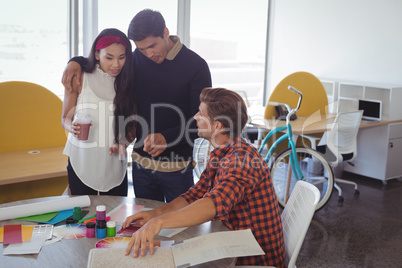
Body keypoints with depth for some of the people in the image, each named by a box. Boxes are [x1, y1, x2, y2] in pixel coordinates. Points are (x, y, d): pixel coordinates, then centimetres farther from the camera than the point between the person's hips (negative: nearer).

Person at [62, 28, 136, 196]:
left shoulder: (128, 81, 3)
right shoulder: (79, 79, -4)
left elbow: (133, 124, 6)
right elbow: (66, 118, 4)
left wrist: (123, 143, -13)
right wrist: (73, 128, -18)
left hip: (114, 162, 2)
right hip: (82, 162, -2)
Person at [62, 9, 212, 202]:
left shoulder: (196, 65, -10)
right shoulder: (137, 60, 4)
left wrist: (166, 138, -26)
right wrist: (76, 62, -1)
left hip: (177, 166, -4)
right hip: (141, 162, 4)